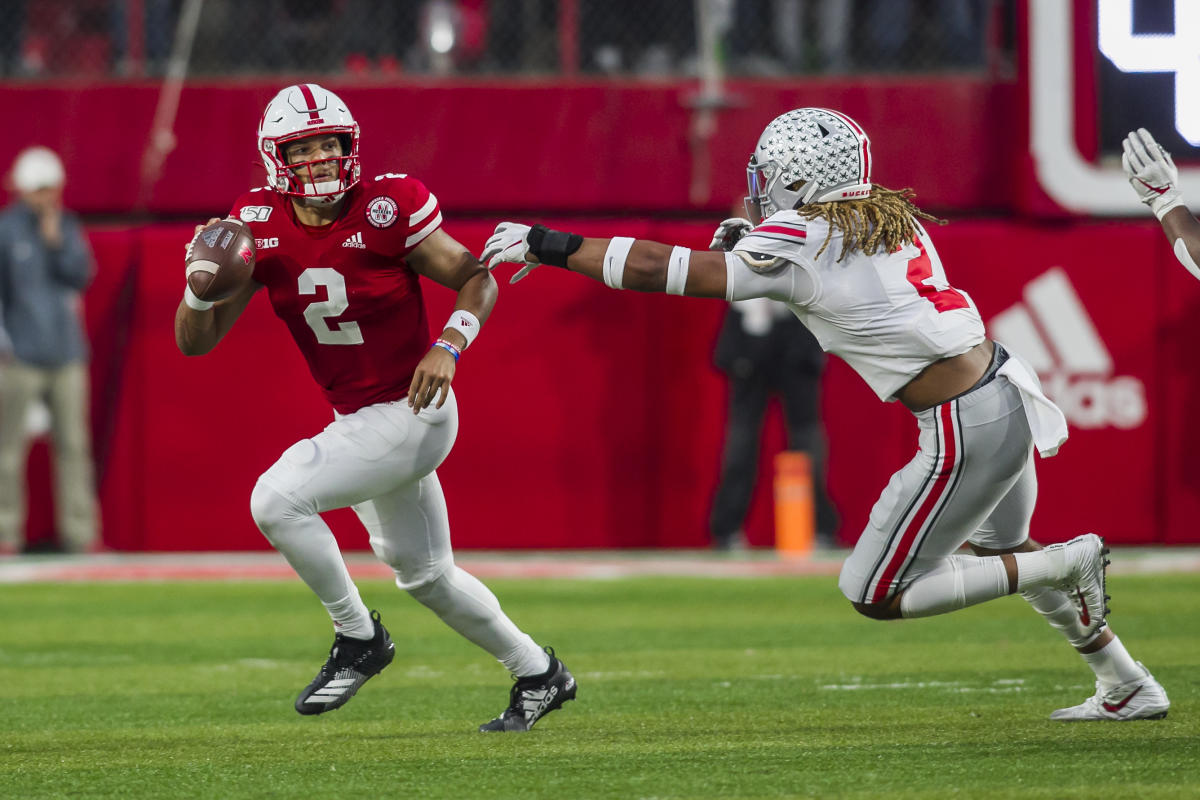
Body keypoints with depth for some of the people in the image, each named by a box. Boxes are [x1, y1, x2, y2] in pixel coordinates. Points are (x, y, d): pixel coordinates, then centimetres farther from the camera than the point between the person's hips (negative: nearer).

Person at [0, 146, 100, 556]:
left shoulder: (68, 227, 10)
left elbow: (82, 277, 3)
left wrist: (57, 243, -9)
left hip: (66, 353, 4)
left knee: (74, 444, 2)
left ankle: (79, 533, 4)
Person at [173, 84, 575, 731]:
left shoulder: (384, 211, -18)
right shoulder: (262, 225, -4)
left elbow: (477, 279, -8)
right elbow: (195, 342, -4)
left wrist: (448, 346, -24)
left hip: (412, 415, -7)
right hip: (354, 422, 7)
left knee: (277, 500, -22)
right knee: (424, 574, 21)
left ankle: (358, 638, -4)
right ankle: (538, 673, 39)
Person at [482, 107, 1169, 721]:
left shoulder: (798, 243, -13)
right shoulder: (894, 218, 9)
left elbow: (658, 270, -10)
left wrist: (549, 245, -3)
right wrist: (752, 243, 18)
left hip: (967, 432, -9)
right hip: (1011, 393, 9)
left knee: (876, 595, 3)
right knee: (998, 548, 33)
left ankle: (1072, 561, 0)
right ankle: (1128, 688, 38)